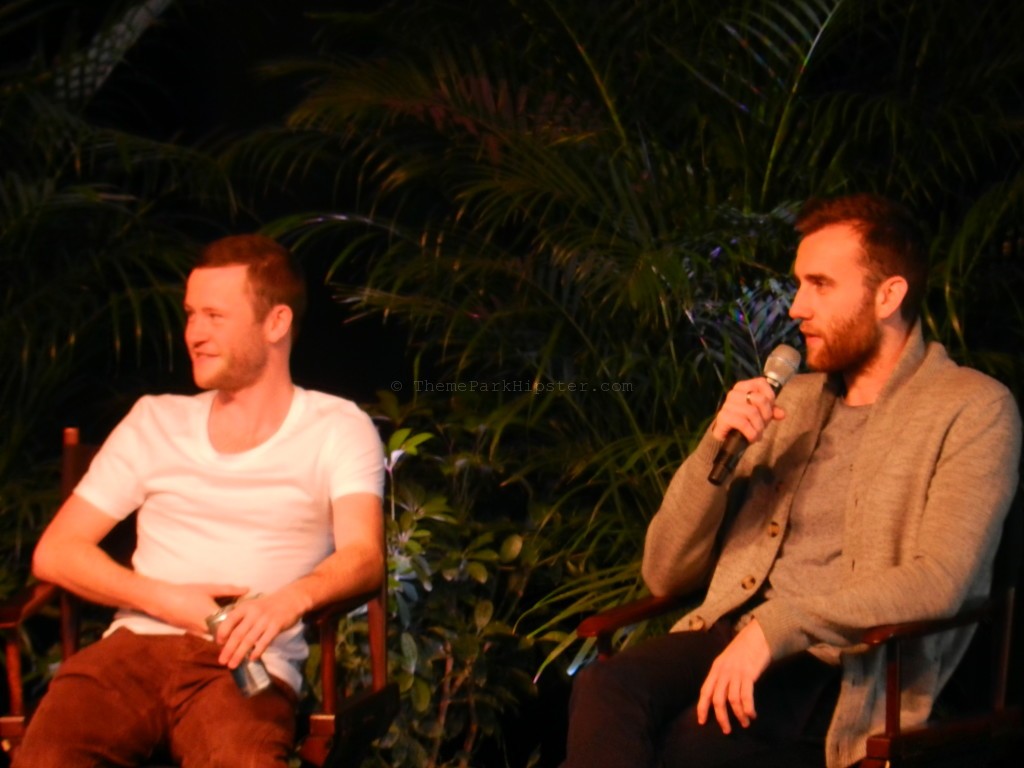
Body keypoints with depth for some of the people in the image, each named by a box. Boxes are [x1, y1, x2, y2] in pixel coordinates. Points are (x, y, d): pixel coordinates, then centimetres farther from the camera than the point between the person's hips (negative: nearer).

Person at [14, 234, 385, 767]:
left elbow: (363, 556, -4)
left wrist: (292, 598, -27)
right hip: (137, 644, 3)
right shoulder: (156, 422, 19)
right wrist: (166, 600, -3)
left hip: (249, 664, -3)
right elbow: (54, 552, 14)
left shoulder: (337, 429, 12)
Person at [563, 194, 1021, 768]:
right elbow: (665, 575, 19)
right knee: (603, 688, -30)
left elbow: (937, 584, -12)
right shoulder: (795, 400, 24)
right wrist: (716, 449, 2)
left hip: (846, 673, -5)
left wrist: (779, 624, -23)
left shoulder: (973, 409, 5)